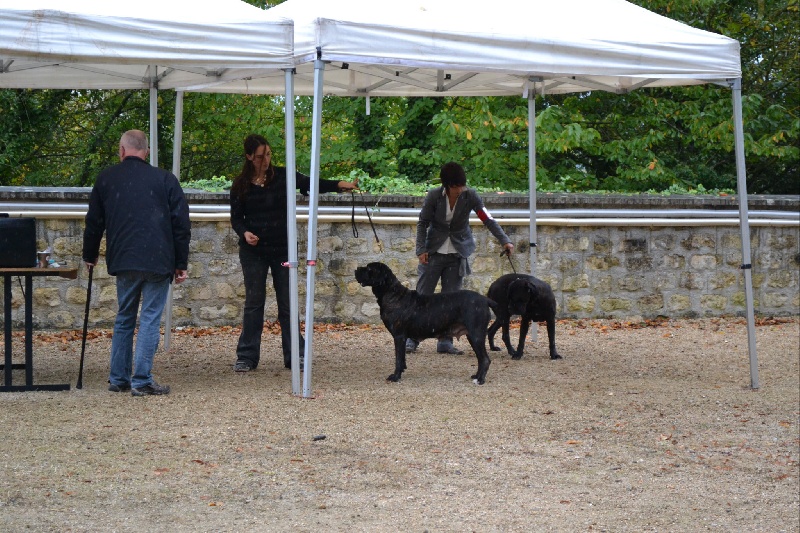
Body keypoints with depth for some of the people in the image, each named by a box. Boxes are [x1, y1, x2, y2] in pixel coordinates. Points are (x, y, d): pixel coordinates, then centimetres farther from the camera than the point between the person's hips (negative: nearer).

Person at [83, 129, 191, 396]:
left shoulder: (106, 179, 7)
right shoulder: (165, 179, 2)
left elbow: (94, 222, 14)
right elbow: (181, 224, 1)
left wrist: (90, 255, 28)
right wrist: (181, 263, 7)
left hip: (123, 261, 2)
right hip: (158, 262, -2)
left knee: (124, 318, 15)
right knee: (150, 319, 0)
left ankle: (118, 378, 17)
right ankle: (142, 381, -5)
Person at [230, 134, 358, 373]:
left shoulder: (282, 176, -1)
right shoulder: (240, 185, -1)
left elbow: (310, 183, -12)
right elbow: (236, 218, 3)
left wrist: (340, 185, -28)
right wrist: (245, 233, -19)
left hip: (282, 248, 1)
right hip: (253, 251, -1)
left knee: (288, 303, 4)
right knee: (254, 302, 2)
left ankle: (295, 355, 9)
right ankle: (247, 356, 8)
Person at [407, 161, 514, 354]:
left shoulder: (470, 196, -11)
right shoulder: (434, 196, -14)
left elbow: (488, 219, -11)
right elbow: (422, 223, -5)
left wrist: (504, 240, -22)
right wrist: (421, 250, -13)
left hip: (458, 253, 1)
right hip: (434, 252, -1)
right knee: (422, 295, -2)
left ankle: (445, 342, 7)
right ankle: (411, 340, 4)